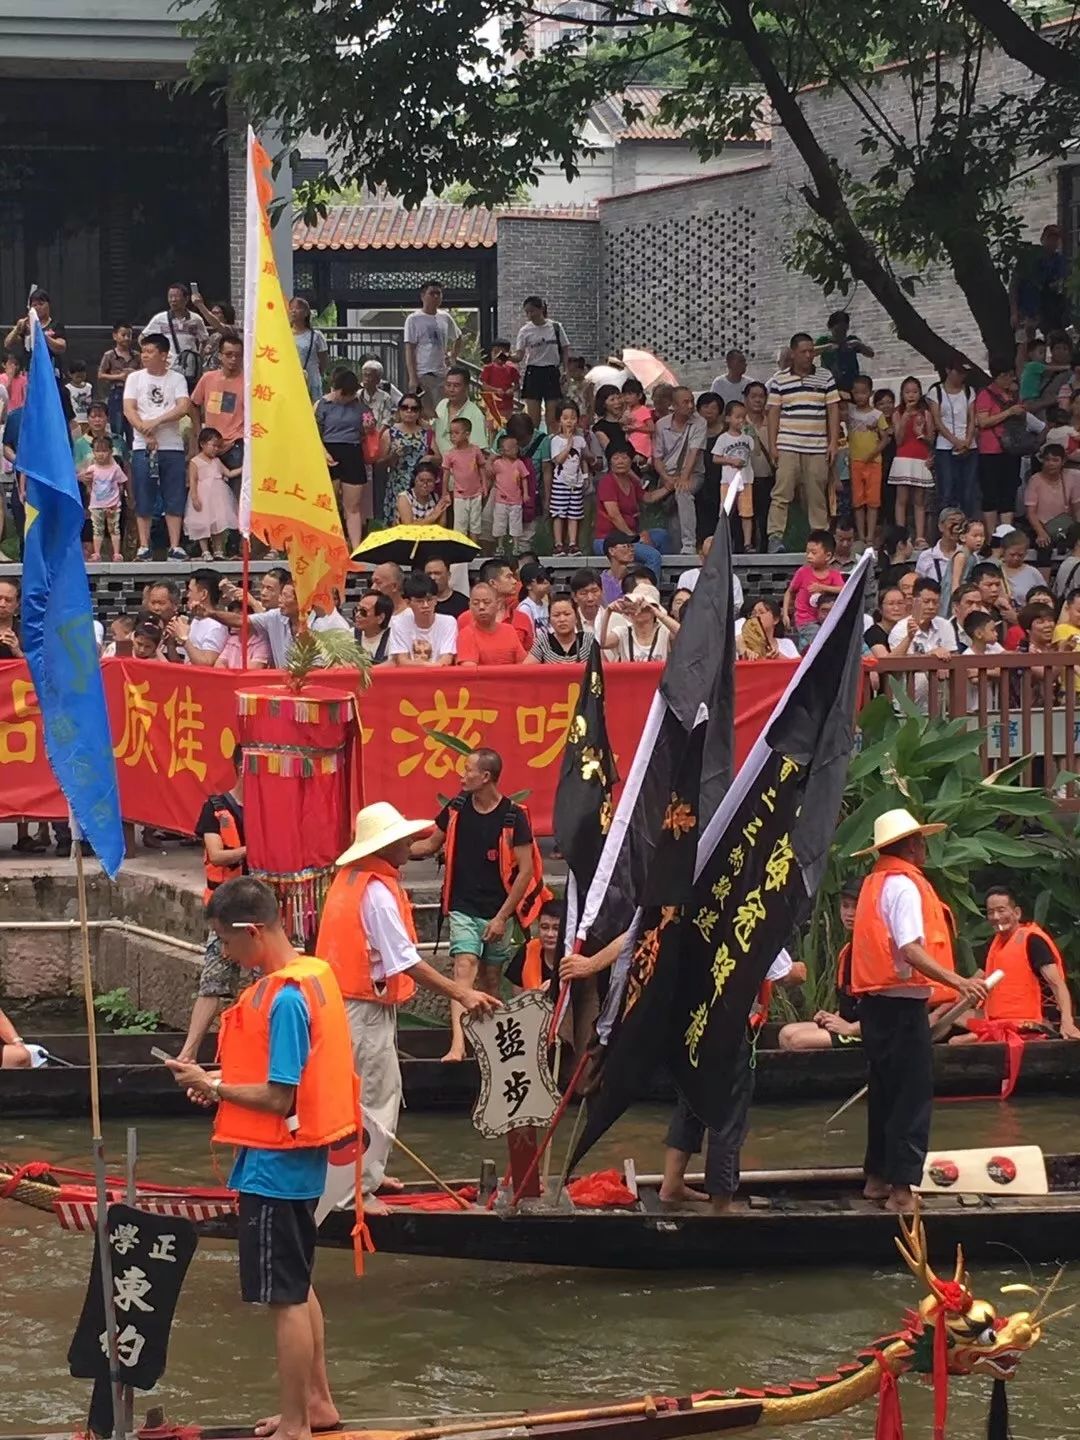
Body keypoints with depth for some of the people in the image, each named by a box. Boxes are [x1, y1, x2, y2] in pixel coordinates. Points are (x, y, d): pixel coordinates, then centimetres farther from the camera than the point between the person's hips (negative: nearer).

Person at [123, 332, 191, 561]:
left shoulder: (177, 379, 7)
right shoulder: (135, 378, 7)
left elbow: (184, 407, -7)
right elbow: (129, 410, -2)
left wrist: (156, 422, -16)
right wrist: (146, 432, -15)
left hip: (172, 447, 0)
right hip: (143, 447, 0)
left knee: (174, 499, -1)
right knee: (144, 499, 0)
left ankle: (175, 546, 1)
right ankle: (144, 546, 3)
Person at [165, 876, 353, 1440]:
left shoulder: (284, 999, -23)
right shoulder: (315, 975, 6)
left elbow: (278, 1098, -23)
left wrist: (212, 1086, -12)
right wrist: (226, 1080, 7)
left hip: (275, 1166, -10)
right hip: (300, 1160, 10)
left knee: (286, 1298, -1)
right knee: (298, 1288, 22)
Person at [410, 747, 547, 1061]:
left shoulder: (513, 817, -9)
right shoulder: (456, 809, 1)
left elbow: (526, 870, -8)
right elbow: (431, 845, 17)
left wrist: (502, 917, -11)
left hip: (496, 913, -1)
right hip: (463, 909, 1)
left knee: (490, 981, 10)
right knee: (464, 968, -16)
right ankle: (458, 1044, -28)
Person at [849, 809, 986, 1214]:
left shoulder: (874, 883, 15)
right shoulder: (903, 885, -13)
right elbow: (911, 949, -24)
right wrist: (957, 982, -32)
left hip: (875, 999, 10)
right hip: (902, 1000, -10)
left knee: (886, 1090, 18)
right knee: (914, 1093, -8)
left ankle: (877, 1177, 25)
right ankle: (901, 1189, -11)